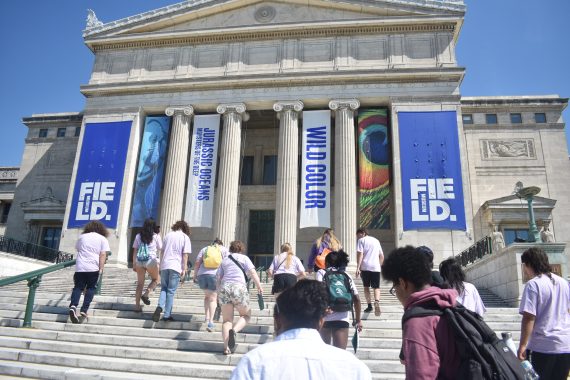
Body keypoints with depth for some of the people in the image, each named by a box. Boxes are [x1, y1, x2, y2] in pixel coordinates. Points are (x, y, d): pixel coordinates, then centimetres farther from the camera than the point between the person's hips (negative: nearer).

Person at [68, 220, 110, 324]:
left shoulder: (82, 236, 16)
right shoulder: (103, 239, 6)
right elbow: (103, 255, -4)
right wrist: (101, 269, -7)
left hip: (80, 267, 2)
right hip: (94, 268, -2)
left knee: (78, 287, 5)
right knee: (90, 288, 6)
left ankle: (73, 306, -17)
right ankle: (84, 311, -3)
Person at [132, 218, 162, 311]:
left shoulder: (138, 236, 12)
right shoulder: (156, 236, 2)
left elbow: (135, 251, 11)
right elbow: (160, 250, 5)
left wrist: (134, 264, 13)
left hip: (139, 261, 3)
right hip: (151, 260, -3)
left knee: (140, 283, 10)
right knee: (156, 279, 18)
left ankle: (137, 305, 9)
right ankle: (146, 294, -4)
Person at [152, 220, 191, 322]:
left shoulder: (168, 235, 13)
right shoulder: (185, 237, 1)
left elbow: (163, 251, 17)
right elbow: (185, 254, -5)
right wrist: (184, 269, -3)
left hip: (164, 265, 3)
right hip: (176, 267, -3)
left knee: (164, 289, 13)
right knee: (171, 291, 3)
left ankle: (160, 307, -11)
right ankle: (167, 315, 6)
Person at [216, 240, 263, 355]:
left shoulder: (224, 260, 22)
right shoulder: (244, 258, 12)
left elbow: (219, 279, 19)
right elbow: (253, 272, -2)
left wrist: (219, 295, 25)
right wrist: (259, 286, -3)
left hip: (224, 288, 3)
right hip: (239, 288, -3)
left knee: (227, 320, 9)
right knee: (246, 315, 14)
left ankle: (226, 347, -3)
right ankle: (234, 330, -14)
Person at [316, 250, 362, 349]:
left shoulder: (322, 272, 7)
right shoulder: (347, 276, 13)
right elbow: (356, 298, 9)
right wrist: (358, 320, 16)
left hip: (325, 318, -1)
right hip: (342, 319, 1)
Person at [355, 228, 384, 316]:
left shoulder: (361, 240, 4)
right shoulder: (376, 240, 20)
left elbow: (360, 254, -8)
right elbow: (382, 256, 21)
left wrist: (358, 267, -11)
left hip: (365, 267, -3)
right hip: (376, 267, 3)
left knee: (366, 286, 12)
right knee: (376, 287, 3)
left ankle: (369, 306, 10)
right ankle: (377, 302, -22)